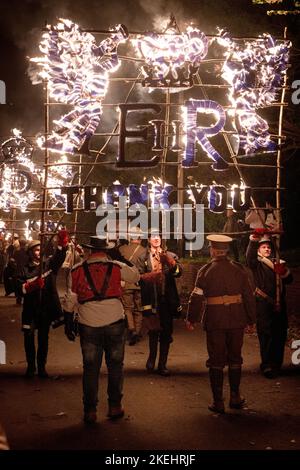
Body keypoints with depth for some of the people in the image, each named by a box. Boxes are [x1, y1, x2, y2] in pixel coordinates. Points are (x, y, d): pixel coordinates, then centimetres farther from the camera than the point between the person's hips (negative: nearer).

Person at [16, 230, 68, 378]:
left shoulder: (49, 265, 5)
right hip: (30, 310, -2)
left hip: (46, 309, 2)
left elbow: (59, 255, -11)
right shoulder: (24, 270, -2)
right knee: (29, 339, 5)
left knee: (43, 339, 12)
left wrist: (62, 241, -27)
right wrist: (33, 285, -24)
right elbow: (20, 289, -10)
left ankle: (41, 366, 24)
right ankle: (30, 366, 22)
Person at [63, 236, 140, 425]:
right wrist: (121, 259, 18)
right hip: (115, 324, 0)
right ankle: (115, 406, 19)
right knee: (115, 365, 14)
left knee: (90, 369, 9)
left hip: (89, 326, 1)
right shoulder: (116, 267, -3)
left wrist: (68, 325, 11)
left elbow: (70, 301, 2)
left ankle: (90, 411, 13)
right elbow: (136, 276, 15)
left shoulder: (77, 271, 0)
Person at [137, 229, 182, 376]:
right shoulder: (142, 258, 7)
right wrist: (151, 275, -23)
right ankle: (152, 358, 25)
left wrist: (169, 261, -23)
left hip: (167, 299, 2)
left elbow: (179, 272, -6)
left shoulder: (170, 256, 11)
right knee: (153, 331, 1)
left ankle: (162, 365, 15)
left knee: (166, 333, 4)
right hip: (151, 300, -2)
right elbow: (139, 277, -5)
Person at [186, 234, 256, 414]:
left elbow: (197, 297, -6)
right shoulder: (239, 269, 1)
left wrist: (191, 319, 6)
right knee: (235, 359, 17)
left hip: (215, 322, -2)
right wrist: (251, 320, 13)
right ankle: (235, 397, 23)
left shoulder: (205, 271, -7)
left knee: (216, 361, 6)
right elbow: (249, 296, 4)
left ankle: (218, 402, 9)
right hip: (237, 321, 3)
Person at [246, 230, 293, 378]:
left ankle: (276, 364, 19)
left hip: (279, 304, 5)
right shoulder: (257, 263, 8)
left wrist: (284, 272, -13)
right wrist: (254, 239, -29)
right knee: (266, 335, -8)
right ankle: (267, 366, -7)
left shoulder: (278, 263, 21)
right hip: (264, 304, -4)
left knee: (280, 335, 7)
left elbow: (289, 280, 10)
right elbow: (249, 256, -16)